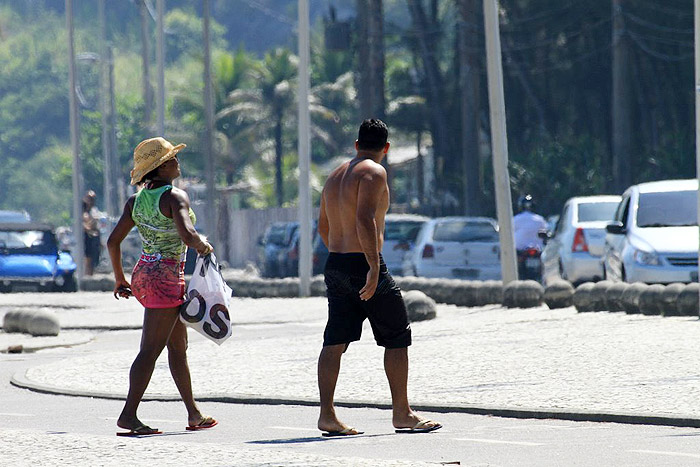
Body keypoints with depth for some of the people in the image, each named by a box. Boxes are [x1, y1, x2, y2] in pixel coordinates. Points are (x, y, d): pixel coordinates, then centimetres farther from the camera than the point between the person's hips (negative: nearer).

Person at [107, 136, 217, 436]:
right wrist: (203, 246, -5)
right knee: (151, 349, -9)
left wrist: (119, 279, 18)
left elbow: (113, 241, 8)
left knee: (179, 345, 16)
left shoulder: (136, 201, 9)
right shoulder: (174, 197, -13)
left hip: (143, 273, 9)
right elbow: (187, 235, -27)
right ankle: (129, 414, -13)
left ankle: (194, 414, 21)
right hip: (166, 275, -9)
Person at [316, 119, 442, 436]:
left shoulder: (336, 176, 17)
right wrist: (373, 266, -24)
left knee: (335, 341, 4)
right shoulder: (373, 172, -9)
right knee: (397, 338, 3)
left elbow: (323, 226, 24)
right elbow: (365, 218, -22)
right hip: (363, 264, -8)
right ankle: (402, 414, 4)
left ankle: (327, 415, -1)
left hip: (335, 265, 8)